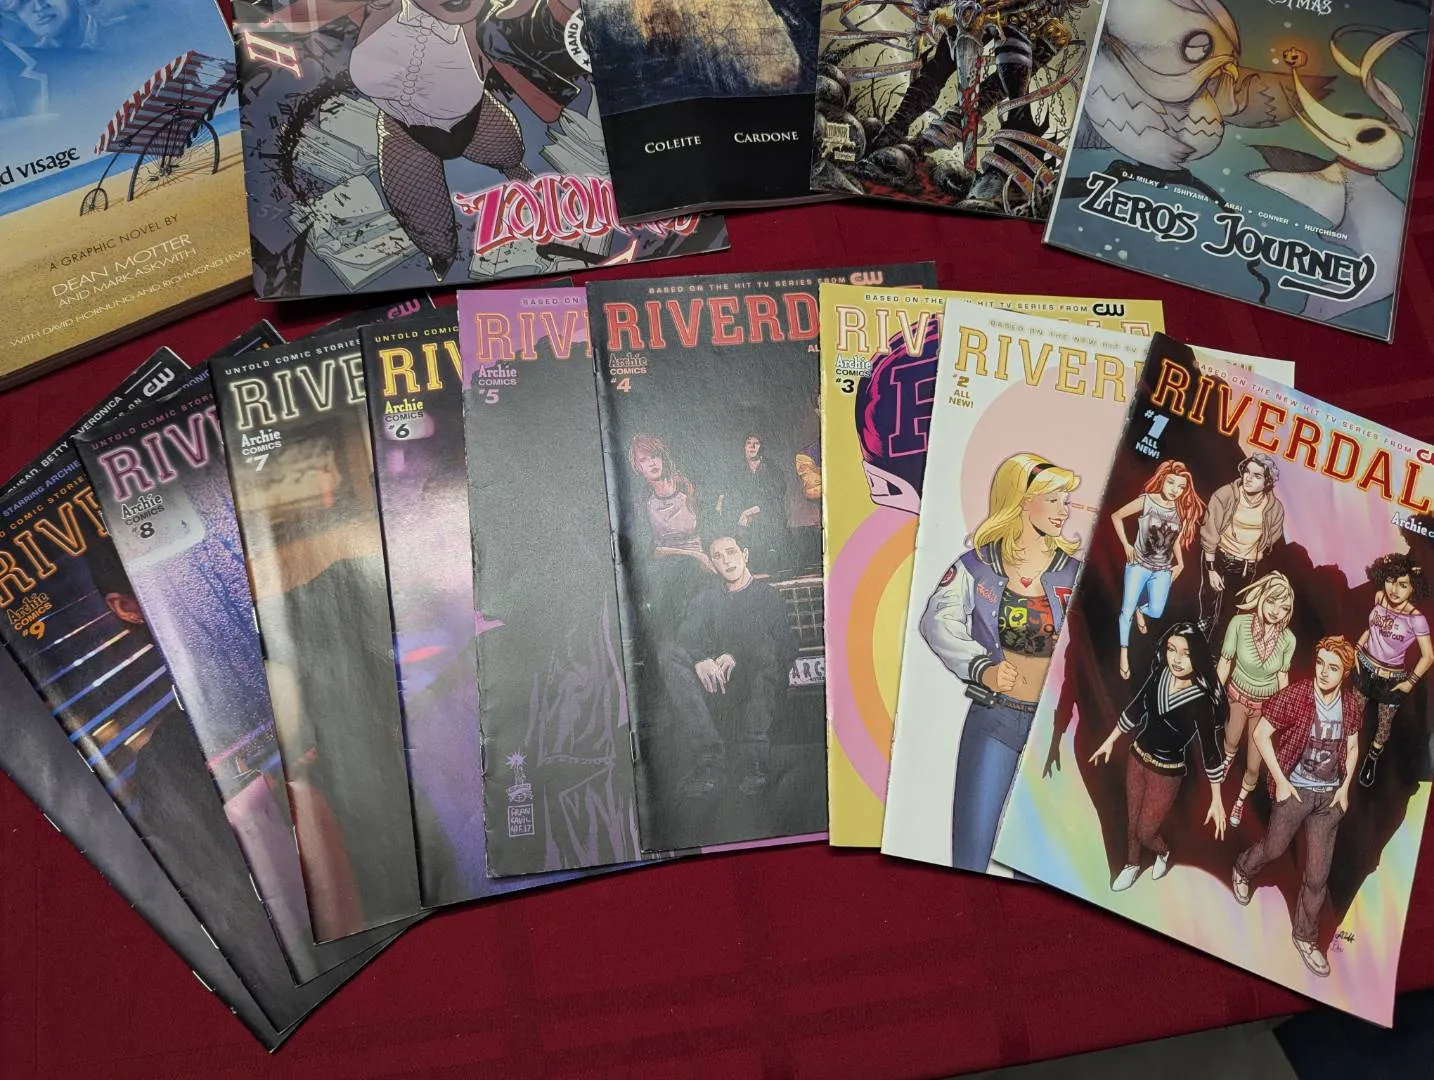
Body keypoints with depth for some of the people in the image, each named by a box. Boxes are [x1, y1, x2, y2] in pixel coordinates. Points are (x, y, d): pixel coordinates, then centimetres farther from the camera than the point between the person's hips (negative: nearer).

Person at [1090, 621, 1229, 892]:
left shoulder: (1201, 700, -30)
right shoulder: (1160, 673, -17)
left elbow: (1210, 749, -19)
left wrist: (1217, 800, -13)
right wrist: (1110, 741, 12)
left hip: (1167, 772, -4)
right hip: (1137, 756, 4)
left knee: (1145, 832, 11)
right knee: (1131, 821, 22)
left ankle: (1163, 852, 46)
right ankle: (1132, 864, 49)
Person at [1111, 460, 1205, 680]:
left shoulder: (1183, 511, -6)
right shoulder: (1146, 501, -16)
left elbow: (1177, 540, 10)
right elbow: (1116, 516, -6)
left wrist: (1180, 564, 4)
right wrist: (1126, 545, -7)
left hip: (1162, 570, 3)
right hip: (1139, 565, -3)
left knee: (1156, 612, 3)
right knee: (1126, 610, -2)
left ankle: (1140, 608, 40)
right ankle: (1124, 653, 13)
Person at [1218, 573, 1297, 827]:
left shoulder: (1288, 640, -24)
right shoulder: (1239, 623, -30)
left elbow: (1282, 676, -8)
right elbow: (1225, 662, -17)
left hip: (1267, 702, 0)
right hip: (1238, 693, 0)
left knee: (1254, 765, 8)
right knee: (1231, 741, 30)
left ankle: (1241, 800, 40)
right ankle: (1228, 756, 68)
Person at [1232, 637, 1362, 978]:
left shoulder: (1351, 702, -8)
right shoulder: (1294, 696, -22)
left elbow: (1352, 747, 9)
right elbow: (1261, 734, -15)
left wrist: (1345, 787, 1)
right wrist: (1280, 780, -15)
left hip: (1330, 795, 3)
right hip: (1295, 789, -3)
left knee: (1319, 873, 7)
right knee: (1274, 848, 18)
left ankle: (1305, 935, 25)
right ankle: (1243, 869, 53)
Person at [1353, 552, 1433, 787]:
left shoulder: (1415, 618, -28)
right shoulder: (1379, 598, -13)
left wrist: (1411, 682, -13)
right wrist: (1358, 648, 0)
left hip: (1392, 678, -3)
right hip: (1365, 667, 3)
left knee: (1384, 724, 17)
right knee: (1355, 716, 20)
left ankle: (1372, 759, 44)